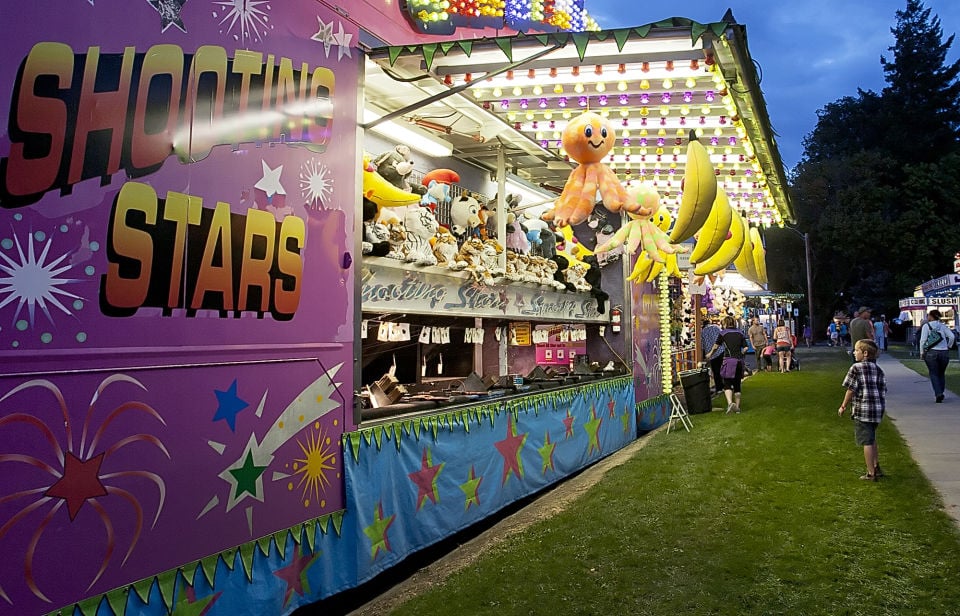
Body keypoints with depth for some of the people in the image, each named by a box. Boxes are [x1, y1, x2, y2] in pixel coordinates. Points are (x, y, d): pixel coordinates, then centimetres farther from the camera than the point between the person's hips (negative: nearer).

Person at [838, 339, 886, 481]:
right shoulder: (878, 370, 9)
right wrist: (881, 408, 19)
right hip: (878, 410, 7)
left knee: (867, 442, 0)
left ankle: (871, 473, 5)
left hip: (862, 411, -7)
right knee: (872, 439, 23)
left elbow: (851, 390, -11)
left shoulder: (856, 368, -11)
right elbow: (883, 391, 10)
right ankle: (876, 468, 31)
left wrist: (843, 406, 0)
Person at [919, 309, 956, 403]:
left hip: (931, 352, -3)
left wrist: (921, 352, 1)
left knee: (934, 374, 2)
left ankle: (938, 394, -12)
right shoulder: (943, 326, 9)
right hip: (944, 352, 3)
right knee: (941, 374, 17)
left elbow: (923, 340, -8)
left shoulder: (926, 326, -2)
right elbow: (951, 336, -2)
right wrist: (949, 346, 13)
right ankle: (940, 393, 20)